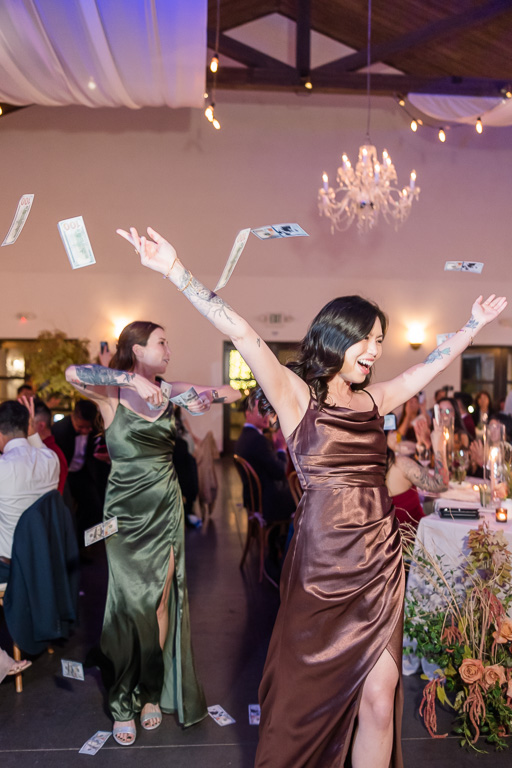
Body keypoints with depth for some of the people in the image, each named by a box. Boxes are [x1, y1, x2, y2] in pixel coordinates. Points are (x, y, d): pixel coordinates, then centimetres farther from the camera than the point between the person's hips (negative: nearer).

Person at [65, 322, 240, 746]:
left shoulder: (170, 392, 5)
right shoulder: (113, 392, -6)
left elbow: (231, 393, 5)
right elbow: (74, 373, -27)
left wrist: (213, 394, -16)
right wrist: (131, 379, -31)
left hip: (166, 510, 3)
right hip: (126, 512, -3)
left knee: (160, 603, 8)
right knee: (130, 604, 4)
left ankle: (153, 692, 27)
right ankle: (122, 702, 22)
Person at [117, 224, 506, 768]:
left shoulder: (374, 400, 10)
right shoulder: (296, 394, -5)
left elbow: (437, 360, 23)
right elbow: (240, 332, -15)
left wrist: (475, 322, 29)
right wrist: (175, 271, -21)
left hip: (380, 564, 4)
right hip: (322, 565, -4)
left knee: (380, 700, 7)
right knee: (309, 699, 12)